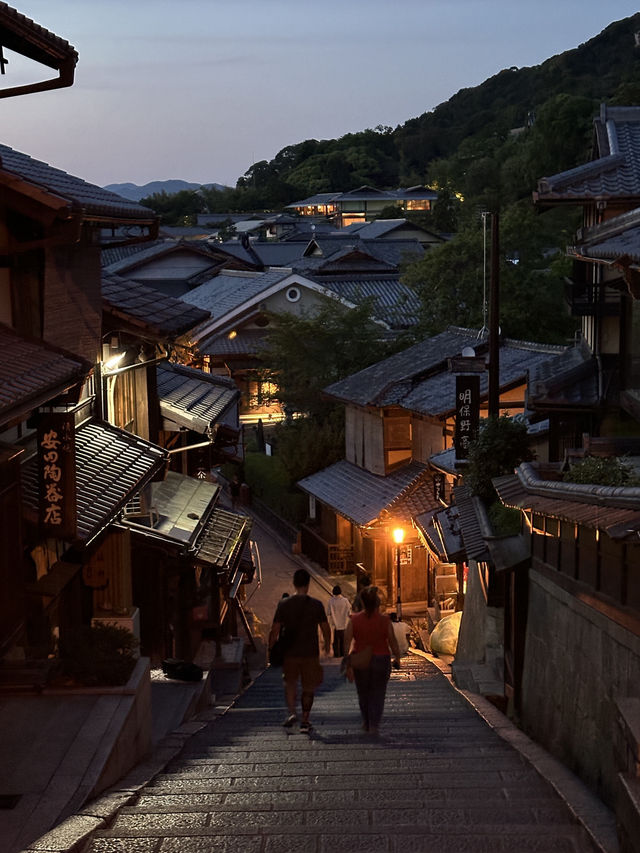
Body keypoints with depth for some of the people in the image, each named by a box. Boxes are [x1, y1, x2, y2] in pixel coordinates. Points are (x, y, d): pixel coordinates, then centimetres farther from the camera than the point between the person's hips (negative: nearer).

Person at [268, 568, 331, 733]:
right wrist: (327, 645, 19)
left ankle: (292, 712, -1)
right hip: (310, 652, -1)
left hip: (290, 652, 1)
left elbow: (275, 630, -4)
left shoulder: (284, 604, -5)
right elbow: (326, 628, 1)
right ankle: (305, 720, 12)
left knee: (290, 683, 18)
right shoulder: (316, 604, -6)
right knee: (308, 687, 11)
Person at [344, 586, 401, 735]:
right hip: (381, 660, -1)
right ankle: (374, 726, -1)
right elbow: (392, 641, -7)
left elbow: (347, 640, -8)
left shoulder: (355, 619, -6)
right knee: (377, 694, 8)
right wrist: (397, 659, 3)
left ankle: (366, 723, 30)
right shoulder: (384, 620, -10)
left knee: (363, 693, 19)